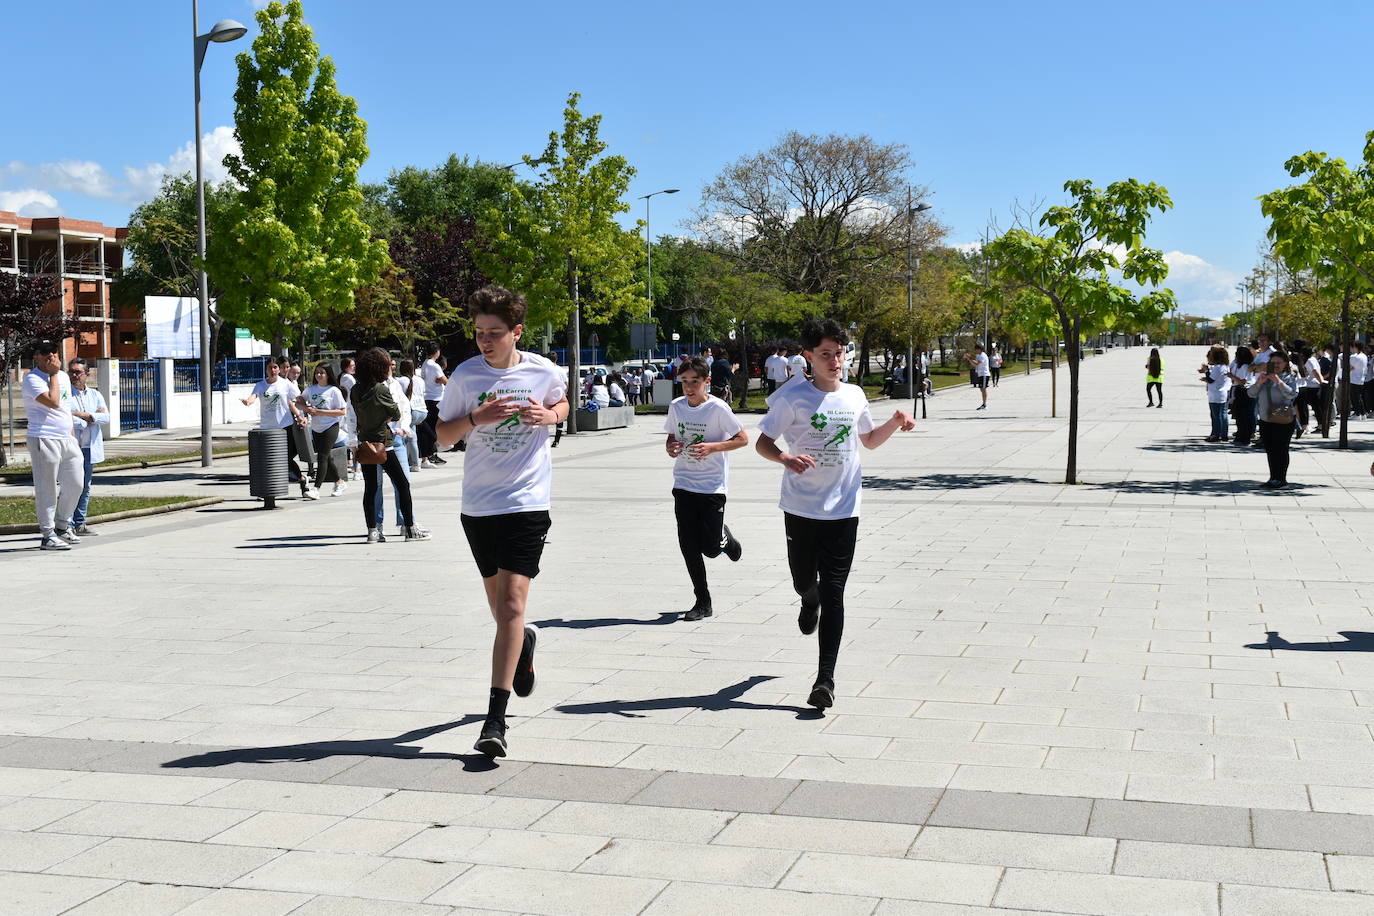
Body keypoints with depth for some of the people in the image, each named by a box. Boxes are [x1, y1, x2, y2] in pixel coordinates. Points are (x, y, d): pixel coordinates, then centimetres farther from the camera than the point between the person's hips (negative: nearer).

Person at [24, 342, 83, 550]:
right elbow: (53, 402, -22)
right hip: (44, 440, -8)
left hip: (68, 439, 8)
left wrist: (74, 436, 23)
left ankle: (62, 527, 27)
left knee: (75, 485, 10)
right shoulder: (31, 378, -8)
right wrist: (53, 374, -13)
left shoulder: (64, 376, 17)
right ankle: (48, 535, 2)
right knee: (47, 489, -4)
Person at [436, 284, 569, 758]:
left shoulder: (544, 372, -3)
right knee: (499, 603, 14)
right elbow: (442, 436, 4)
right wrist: (475, 417, -16)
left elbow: (562, 403, 19)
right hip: (478, 504, 3)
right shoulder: (465, 376, -2)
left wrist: (549, 416, -5)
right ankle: (524, 642, 51)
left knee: (511, 602, -13)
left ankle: (496, 719, -12)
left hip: (528, 502, -2)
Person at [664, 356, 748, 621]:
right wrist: (670, 448, -8)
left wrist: (712, 447, -20)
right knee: (688, 547, 0)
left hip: (713, 487, -4)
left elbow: (743, 439, -7)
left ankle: (725, 537, 32)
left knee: (711, 548, -6)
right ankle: (703, 603, 12)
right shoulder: (676, 407, 2)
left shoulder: (718, 408, -12)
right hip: (684, 485, 4)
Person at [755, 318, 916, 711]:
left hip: (843, 510, 1)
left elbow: (869, 439, 23)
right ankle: (810, 602, 52)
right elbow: (762, 442, -3)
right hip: (801, 508, -1)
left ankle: (826, 678, -5)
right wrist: (786, 458, -24)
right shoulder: (793, 397, -6)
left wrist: (895, 422, 3)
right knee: (804, 582, 12)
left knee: (833, 593, -5)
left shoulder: (854, 395, 7)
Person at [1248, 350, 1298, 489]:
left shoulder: (1289, 378, -1)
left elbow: (1292, 394, -17)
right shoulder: (1262, 377, 12)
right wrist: (1260, 382, -12)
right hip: (1265, 420, 5)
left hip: (1283, 421, -5)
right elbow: (1251, 393, 5)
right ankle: (1273, 478, 18)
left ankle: (1281, 479, -1)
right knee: (1270, 451, 10)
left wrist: (1278, 381, -23)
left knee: (1281, 450, -6)